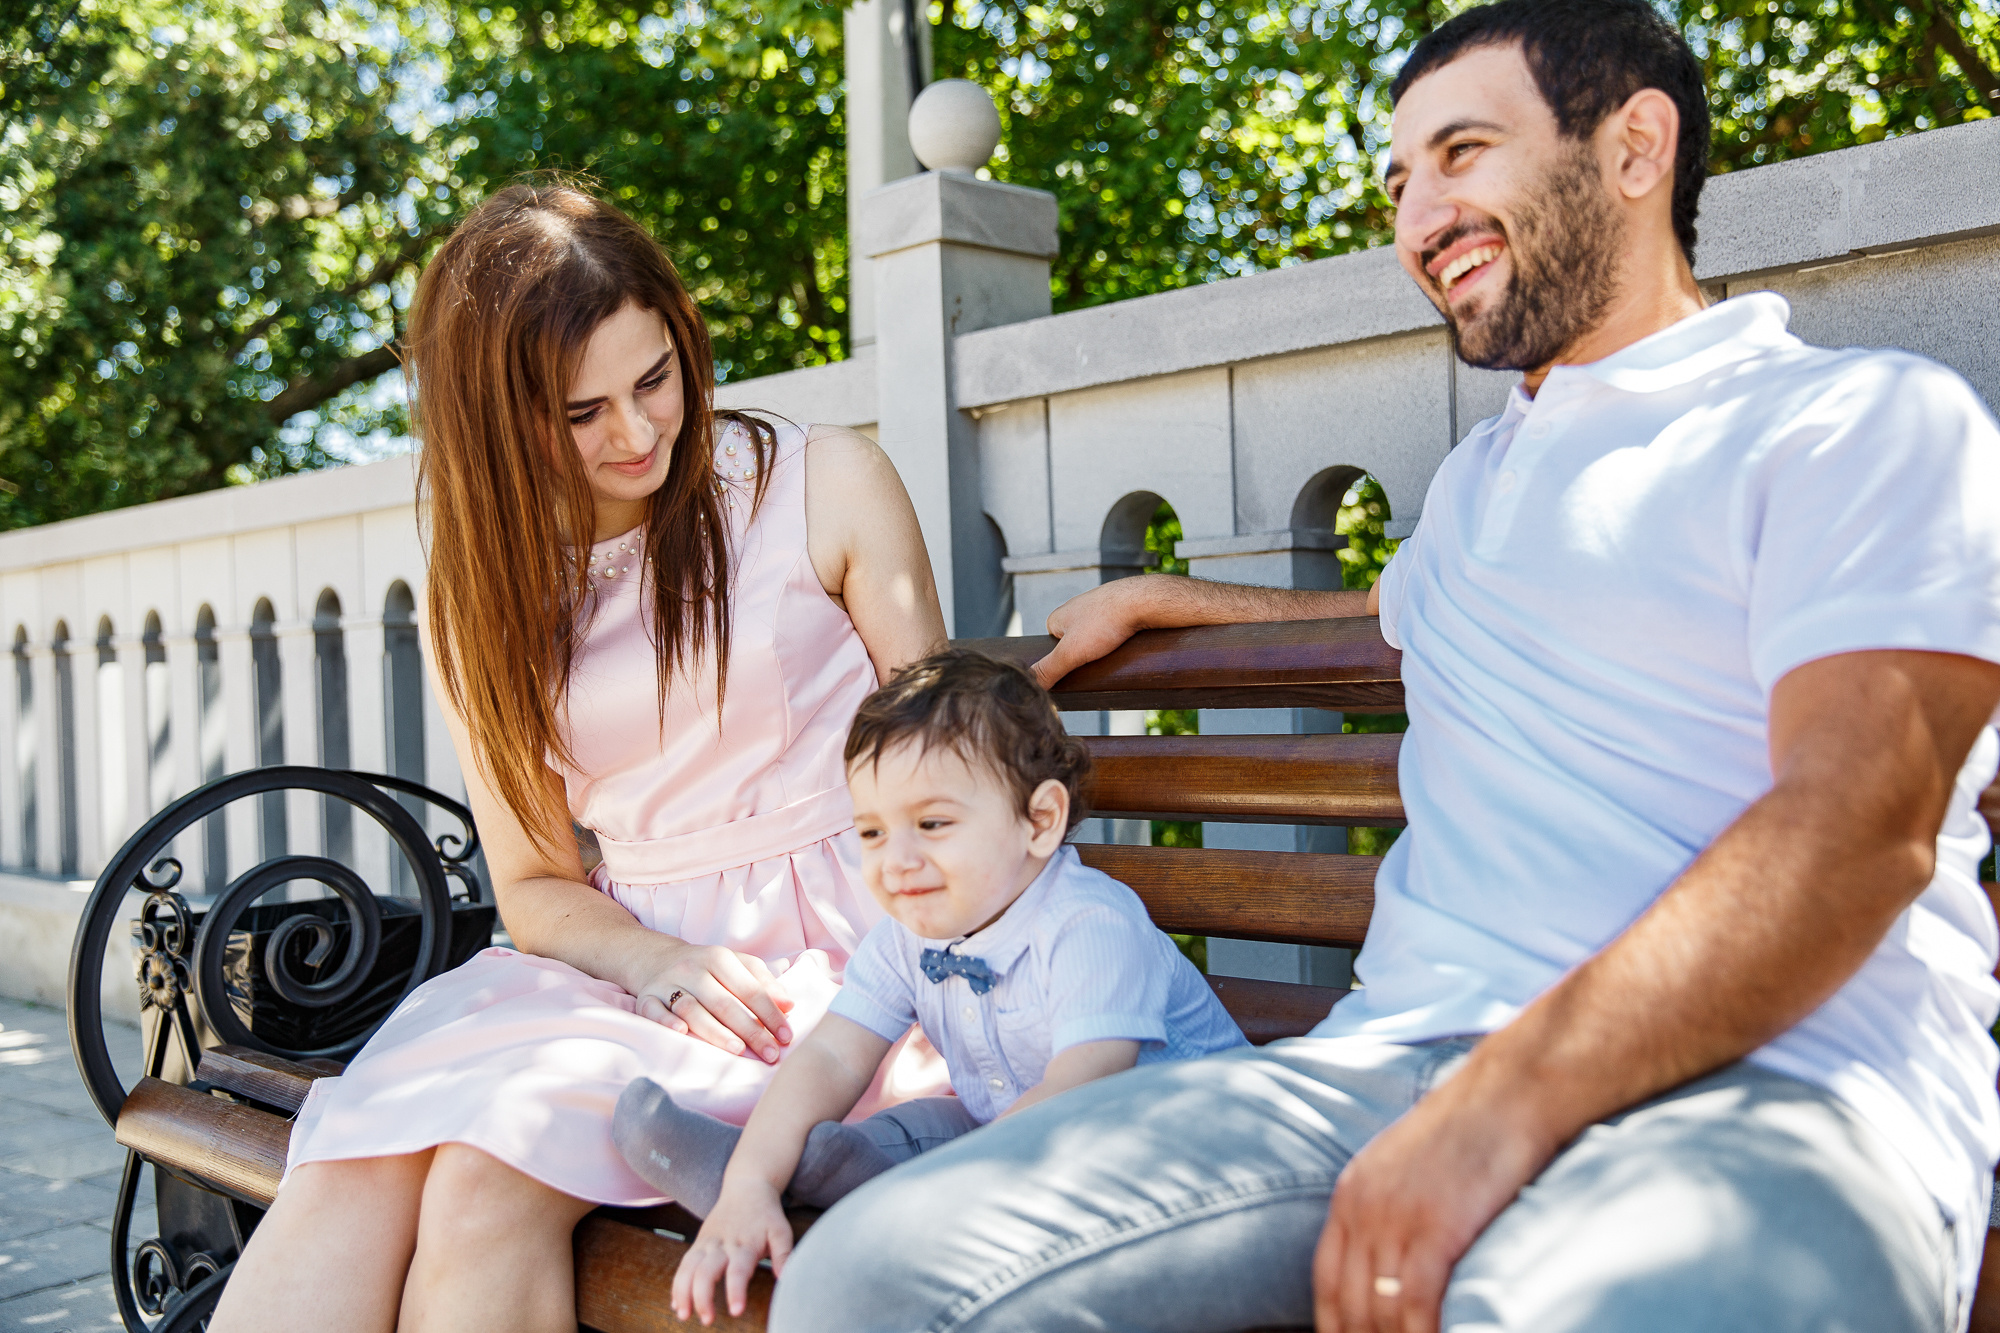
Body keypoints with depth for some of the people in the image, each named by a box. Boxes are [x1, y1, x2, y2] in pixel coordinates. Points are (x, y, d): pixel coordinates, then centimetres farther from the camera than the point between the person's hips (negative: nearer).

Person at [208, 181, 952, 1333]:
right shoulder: (481, 597, 9)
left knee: (491, 1178, -26)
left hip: (826, 945, -3)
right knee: (354, 1169, -25)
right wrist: (662, 964, -11)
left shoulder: (826, 486, 0)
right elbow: (534, 883, 11)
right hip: (634, 949, 4)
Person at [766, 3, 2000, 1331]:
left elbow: (1857, 821, -12)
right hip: (1409, 1052, 7)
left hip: (1767, 1079, -6)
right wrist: (1153, 598, 48)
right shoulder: (1485, 474, 29)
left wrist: (1500, 1109, -22)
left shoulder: (1867, 418, 4)